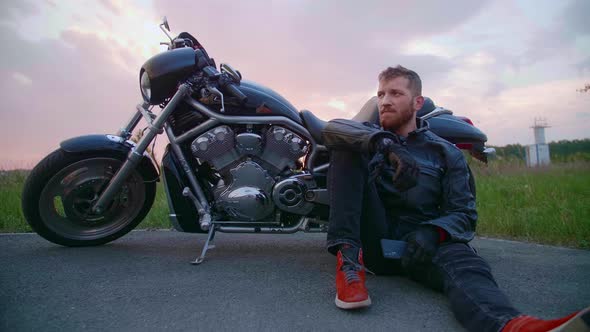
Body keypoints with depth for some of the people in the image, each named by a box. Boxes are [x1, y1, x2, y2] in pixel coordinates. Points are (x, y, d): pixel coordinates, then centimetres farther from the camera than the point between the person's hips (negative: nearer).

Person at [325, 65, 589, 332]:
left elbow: (463, 212, 4)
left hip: (418, 241, 0)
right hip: (371, 238, 1)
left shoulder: (446, 154, 13)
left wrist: (433, 232, -19)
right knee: (348, 146, -18)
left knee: (463, 262, -36)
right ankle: (349, 258, -33)